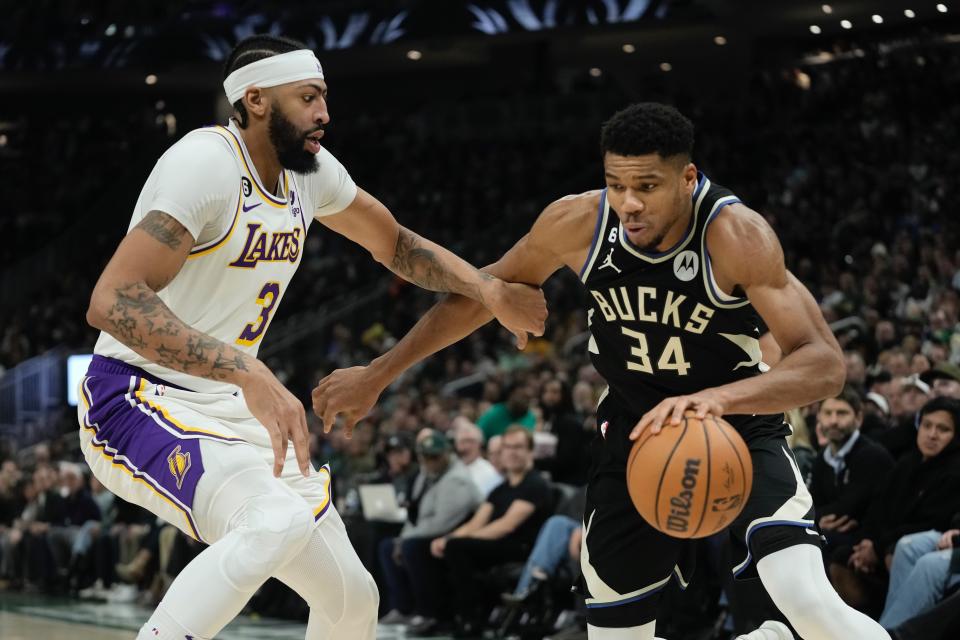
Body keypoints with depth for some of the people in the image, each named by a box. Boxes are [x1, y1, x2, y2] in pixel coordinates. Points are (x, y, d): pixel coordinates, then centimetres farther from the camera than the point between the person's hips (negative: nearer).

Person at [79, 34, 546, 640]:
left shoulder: (309, 169, 5)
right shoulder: (207, 164, -21)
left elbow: (394, 243, 23)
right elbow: (113, 301, -32)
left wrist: (491, 291, 6)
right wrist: (250, 374, -41)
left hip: (231, 408, 9)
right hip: (138, 402, -9)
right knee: (277, 522, -37)